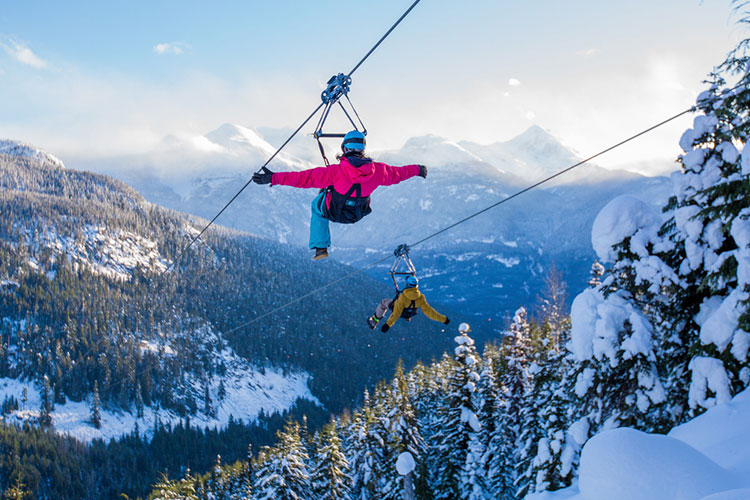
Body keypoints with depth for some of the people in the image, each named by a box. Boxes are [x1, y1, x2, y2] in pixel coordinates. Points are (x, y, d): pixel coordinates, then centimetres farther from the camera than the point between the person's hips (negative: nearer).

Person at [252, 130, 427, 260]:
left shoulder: (337, 171, -33)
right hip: (358, 214, 4)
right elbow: (397, 173, -5)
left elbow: (306, 178, -34)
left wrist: (274, 178, -32)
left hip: (333, 212, -4)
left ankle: (320, 247, 27)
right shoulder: (377, 170, -23)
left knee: (317, 206, 31)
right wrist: (418, 170, 16)